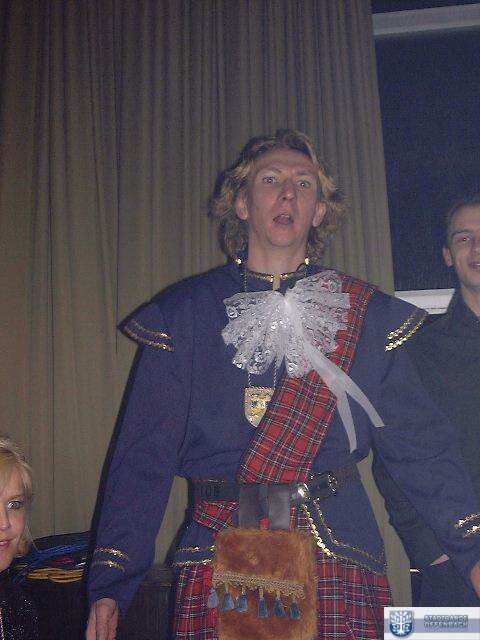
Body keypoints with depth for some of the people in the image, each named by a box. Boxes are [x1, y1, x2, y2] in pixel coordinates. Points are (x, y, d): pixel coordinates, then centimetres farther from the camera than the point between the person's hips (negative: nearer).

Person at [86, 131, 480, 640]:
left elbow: (419, 441, 1)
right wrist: (109, 582, -5)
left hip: (338, 557, 1)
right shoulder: (182, 313, 3)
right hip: (219, 561, 0)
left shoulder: (366, 316, 5)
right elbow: (144, 454, 0)